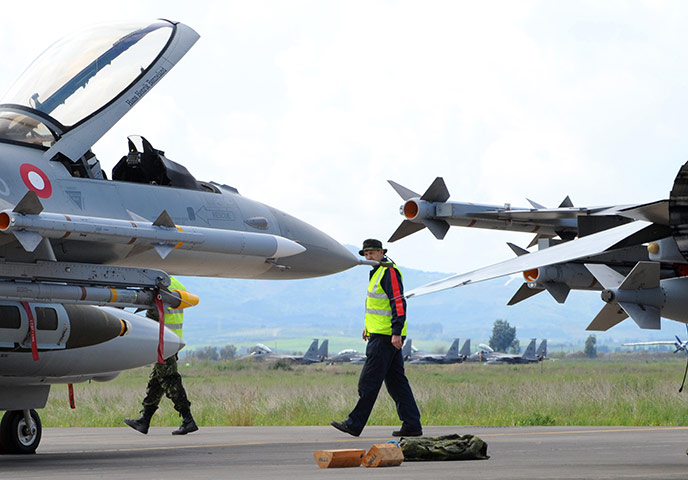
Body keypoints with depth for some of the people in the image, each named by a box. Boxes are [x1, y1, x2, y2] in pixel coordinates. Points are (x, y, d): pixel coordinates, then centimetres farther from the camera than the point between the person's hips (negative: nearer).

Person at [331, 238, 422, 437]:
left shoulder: (389, 271, -13)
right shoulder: (378, 272, 19)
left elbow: (398, 302, -19)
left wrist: (396, 333, -24)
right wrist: (369, 327, 28)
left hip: (386, 337, -11)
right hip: (381, 333, 11)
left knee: (369, 381, -7)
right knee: (396, 381, 9)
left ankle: (355, 424, -4)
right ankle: (412, 424, 8)